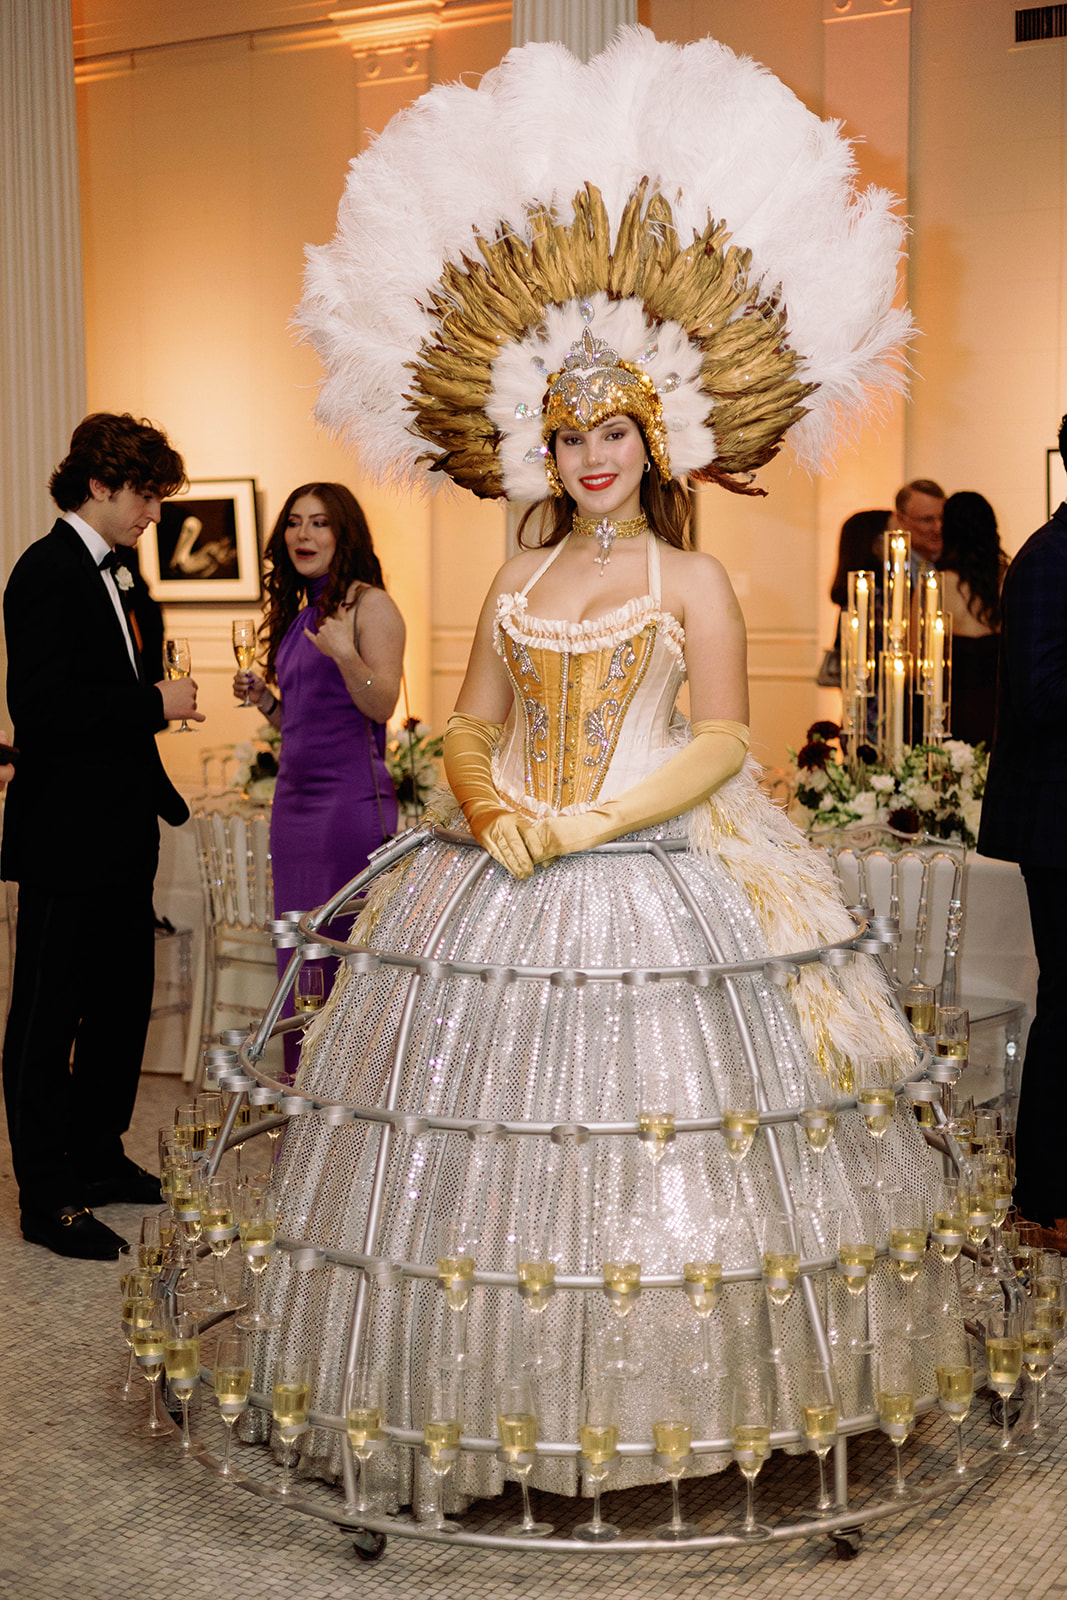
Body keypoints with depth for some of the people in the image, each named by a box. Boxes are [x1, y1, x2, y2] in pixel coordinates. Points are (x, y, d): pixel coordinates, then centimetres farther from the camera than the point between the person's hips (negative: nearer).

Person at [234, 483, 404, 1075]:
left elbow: (382, 703, -15)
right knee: (297, 958, 11)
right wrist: (263, 698, 5)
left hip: (353, 798, -8)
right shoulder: (296, 614, 18)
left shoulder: (370, 604, -4)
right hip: (294, 798, 8)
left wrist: (346, 654, -30)